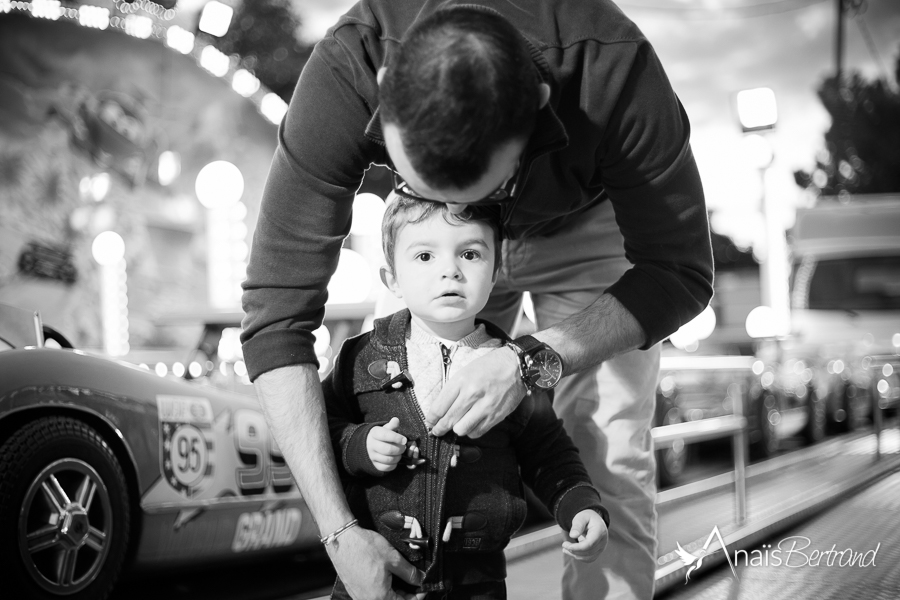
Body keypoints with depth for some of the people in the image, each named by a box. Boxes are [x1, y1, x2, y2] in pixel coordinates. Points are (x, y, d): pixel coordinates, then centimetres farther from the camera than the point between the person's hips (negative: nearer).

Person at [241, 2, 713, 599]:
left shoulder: (614, 69, -40)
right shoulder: (343, 74, -38)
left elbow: (680, 274, -26)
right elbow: (277, 308, -35)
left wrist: (533, 360, -41)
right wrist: (337, 530, -39)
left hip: (585, 225, -1)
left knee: (607, 462, -13)